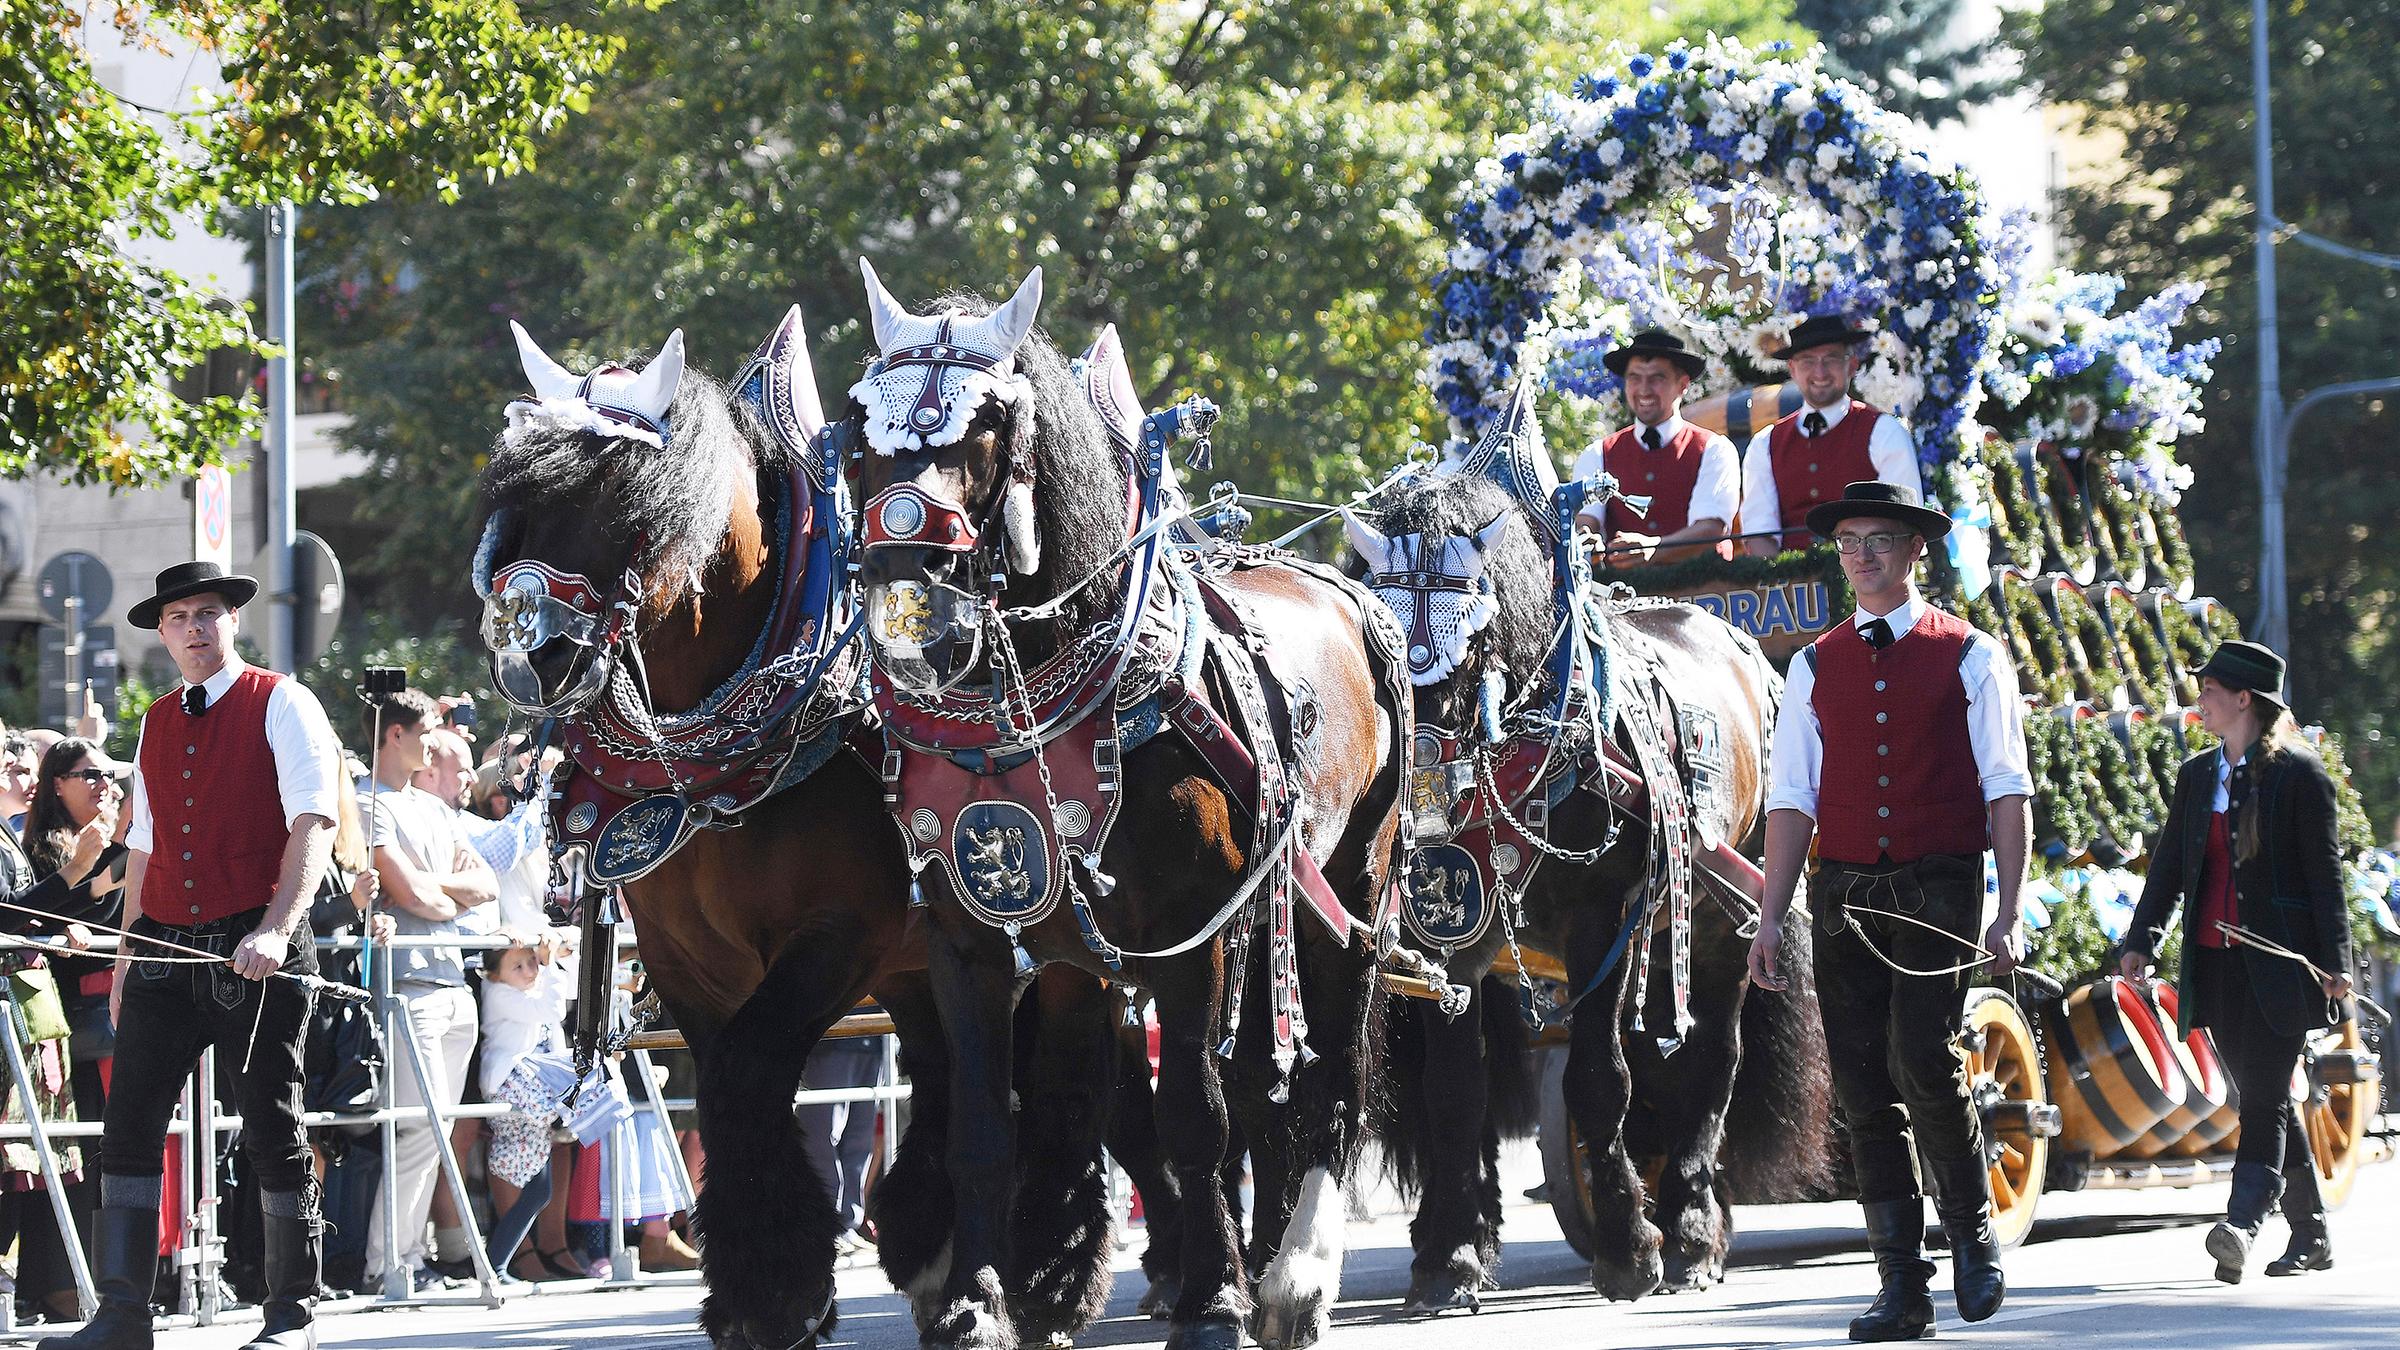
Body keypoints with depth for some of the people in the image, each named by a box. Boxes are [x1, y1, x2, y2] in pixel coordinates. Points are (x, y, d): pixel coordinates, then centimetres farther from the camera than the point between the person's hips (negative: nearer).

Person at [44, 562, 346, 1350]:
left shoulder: (280, 706, -2)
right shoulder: (156, 726, 17)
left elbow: (313, 821, -12)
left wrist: (277, 929, -23)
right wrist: (129, 953, 18)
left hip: (255, 954, -5)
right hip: (166, 952, 5)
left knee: (272, 1132, -1)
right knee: (130, 1124, -2)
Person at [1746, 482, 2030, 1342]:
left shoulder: (1969, 659, 4)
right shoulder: (1816, 667, 12)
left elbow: (2006, 789, 1)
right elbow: (1791, 798, 10)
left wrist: (2010, 911, -8)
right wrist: (1770, 917, 3)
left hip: (1938, 890, -3)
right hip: (1843, 895, 3)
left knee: (1923, 1061, -18)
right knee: (1865, 1090, 0)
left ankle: (1972, 1230, 6)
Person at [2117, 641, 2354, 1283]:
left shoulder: (2299, 774, -4)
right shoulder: (2196, 775, 15)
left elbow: (2324, 870, -5)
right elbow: (2169, 864, 15)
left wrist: (2333, 960, -10)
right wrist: (2142, 941, 4)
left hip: (2280, 962, -6)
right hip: (2217, 962, 6)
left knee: (2264, 1096, -14)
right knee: (2264, 1098, 9)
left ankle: (2242, 1224, -26)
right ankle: (2310, 1234, 18)